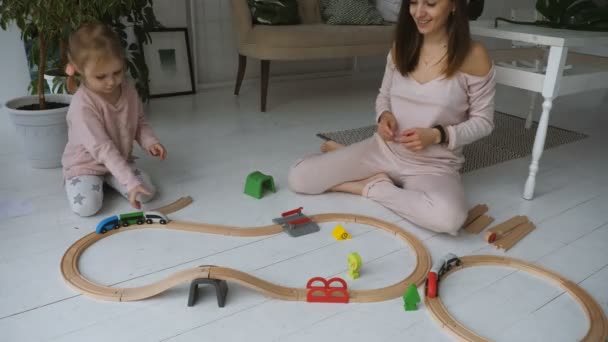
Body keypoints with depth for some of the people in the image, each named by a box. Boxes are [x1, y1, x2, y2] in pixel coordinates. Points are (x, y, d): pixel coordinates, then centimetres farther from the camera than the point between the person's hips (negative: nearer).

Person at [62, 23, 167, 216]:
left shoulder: (128, 90, -9)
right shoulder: (83, 105, -29)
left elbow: (139, 122, 7)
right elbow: (102, 148, -33)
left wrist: (149, 141, -16)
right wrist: (131, 182, -39)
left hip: (120, 161, 4)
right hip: (85, 164, -4)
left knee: (147, 193, -17)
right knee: (86, 207, -24)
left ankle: (108, 179, 12)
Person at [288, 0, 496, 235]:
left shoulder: (473, 57, -13)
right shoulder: (402, 46, 0)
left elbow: (483, 122, -5)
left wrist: (437, 135, -21)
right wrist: (384, 116, -11)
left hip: (434, 166, -2)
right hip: (384, 150, 3)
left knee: (448, 218, -39)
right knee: (298, 177, -12)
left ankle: (375, 187, -13)